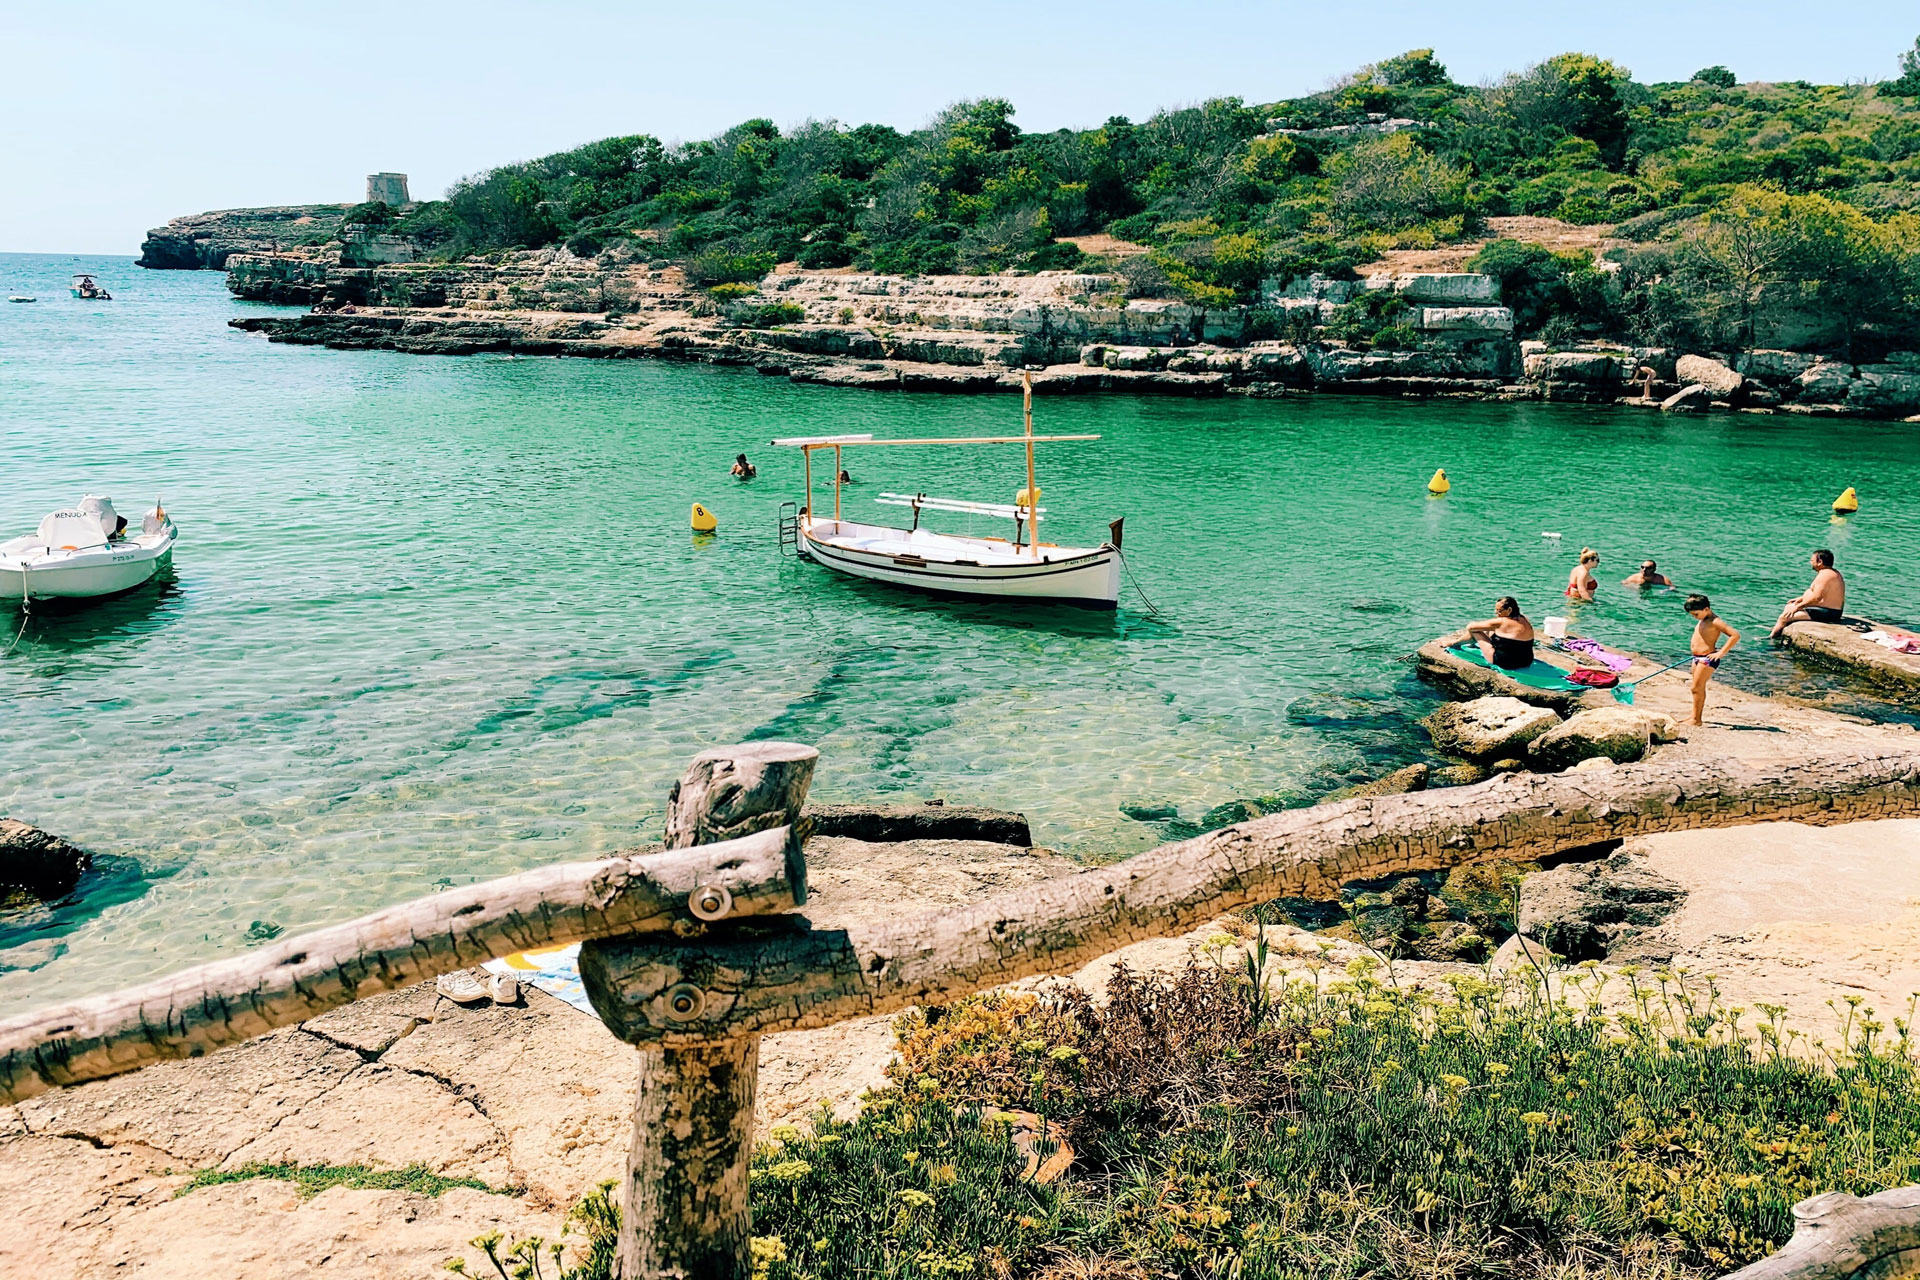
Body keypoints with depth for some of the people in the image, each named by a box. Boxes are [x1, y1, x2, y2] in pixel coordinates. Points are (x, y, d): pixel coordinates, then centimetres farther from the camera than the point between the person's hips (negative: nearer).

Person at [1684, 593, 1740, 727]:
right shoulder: (1702, 620, 12)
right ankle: (1695, 716, 23)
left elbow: (1735, 635, -22)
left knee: (1697, 688, -8)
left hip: (1707, 659, -10)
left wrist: (1721, 653, -22)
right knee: (1699, 688, 15)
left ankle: (1696, 719, -2)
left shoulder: (1714, 622, -16)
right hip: (1697, 658, 10)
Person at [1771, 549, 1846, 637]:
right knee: (1789, 607, 23)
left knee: (1784, 617, -13)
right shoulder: (1833, 572, 14)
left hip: (1825, 613, -12)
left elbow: (1816, 598, -29)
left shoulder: (1825, 575, -21)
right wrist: (1802, 598, 17)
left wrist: (1798, 607, -20)